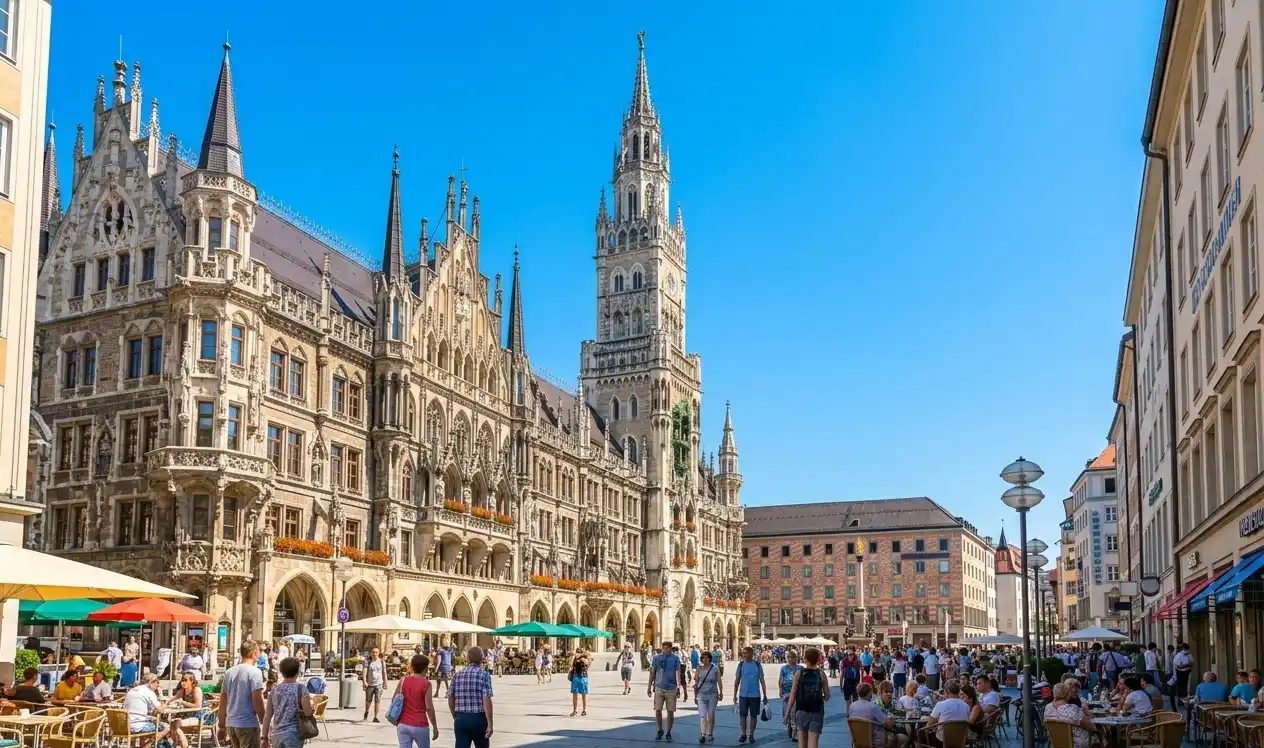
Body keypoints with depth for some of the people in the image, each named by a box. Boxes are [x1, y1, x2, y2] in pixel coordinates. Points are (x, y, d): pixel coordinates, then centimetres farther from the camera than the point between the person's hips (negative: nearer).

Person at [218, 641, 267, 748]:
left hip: (231, 723, 7)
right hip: (248, 724, -7)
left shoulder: (229, 672, 10)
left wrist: (222, 726, 19)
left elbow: (222, 702, 13)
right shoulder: (255, 672, -11)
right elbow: (257, 702, -15)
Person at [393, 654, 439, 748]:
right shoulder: (426, 684, -11)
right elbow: (429, 708, -14)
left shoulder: (403, 680, 1)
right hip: (420, 726, -3)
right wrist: (435, 727, -6)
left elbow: (394, 700, 4)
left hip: (403, 725, 3)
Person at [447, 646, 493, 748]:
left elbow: (450, 699, 10)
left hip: (460, 718, 3)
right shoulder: (484, 675, -7)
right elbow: (486, 700, -15)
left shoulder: (457, 675, 7)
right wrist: (490, 724, -14)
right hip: (478, 718, -3)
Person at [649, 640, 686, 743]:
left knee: (670, 711, 2)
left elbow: (678, 672, -7)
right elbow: (652, 672, 11)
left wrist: (678, 685, -19)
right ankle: (660, 731, 17)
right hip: (659, 687, 1)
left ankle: (668, 733, 15)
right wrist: (649, 686, 10)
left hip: (671, 688, -1)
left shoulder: (675, 658, 1)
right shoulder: (656, 657, 5)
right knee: (658, 710, -3)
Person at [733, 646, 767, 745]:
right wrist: (735, 694, 2)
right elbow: (737, 680, 5)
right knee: (742, 715, 1)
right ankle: (744, 734, 14)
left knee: (753, 715, 5)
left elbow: (762, 681, 2)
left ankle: (751, 735, 16)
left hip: (755, 695, -1)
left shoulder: (757, 665, -1)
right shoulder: (741, 664, 1)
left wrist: (765, 696, 0)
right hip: (743, 695, 1)